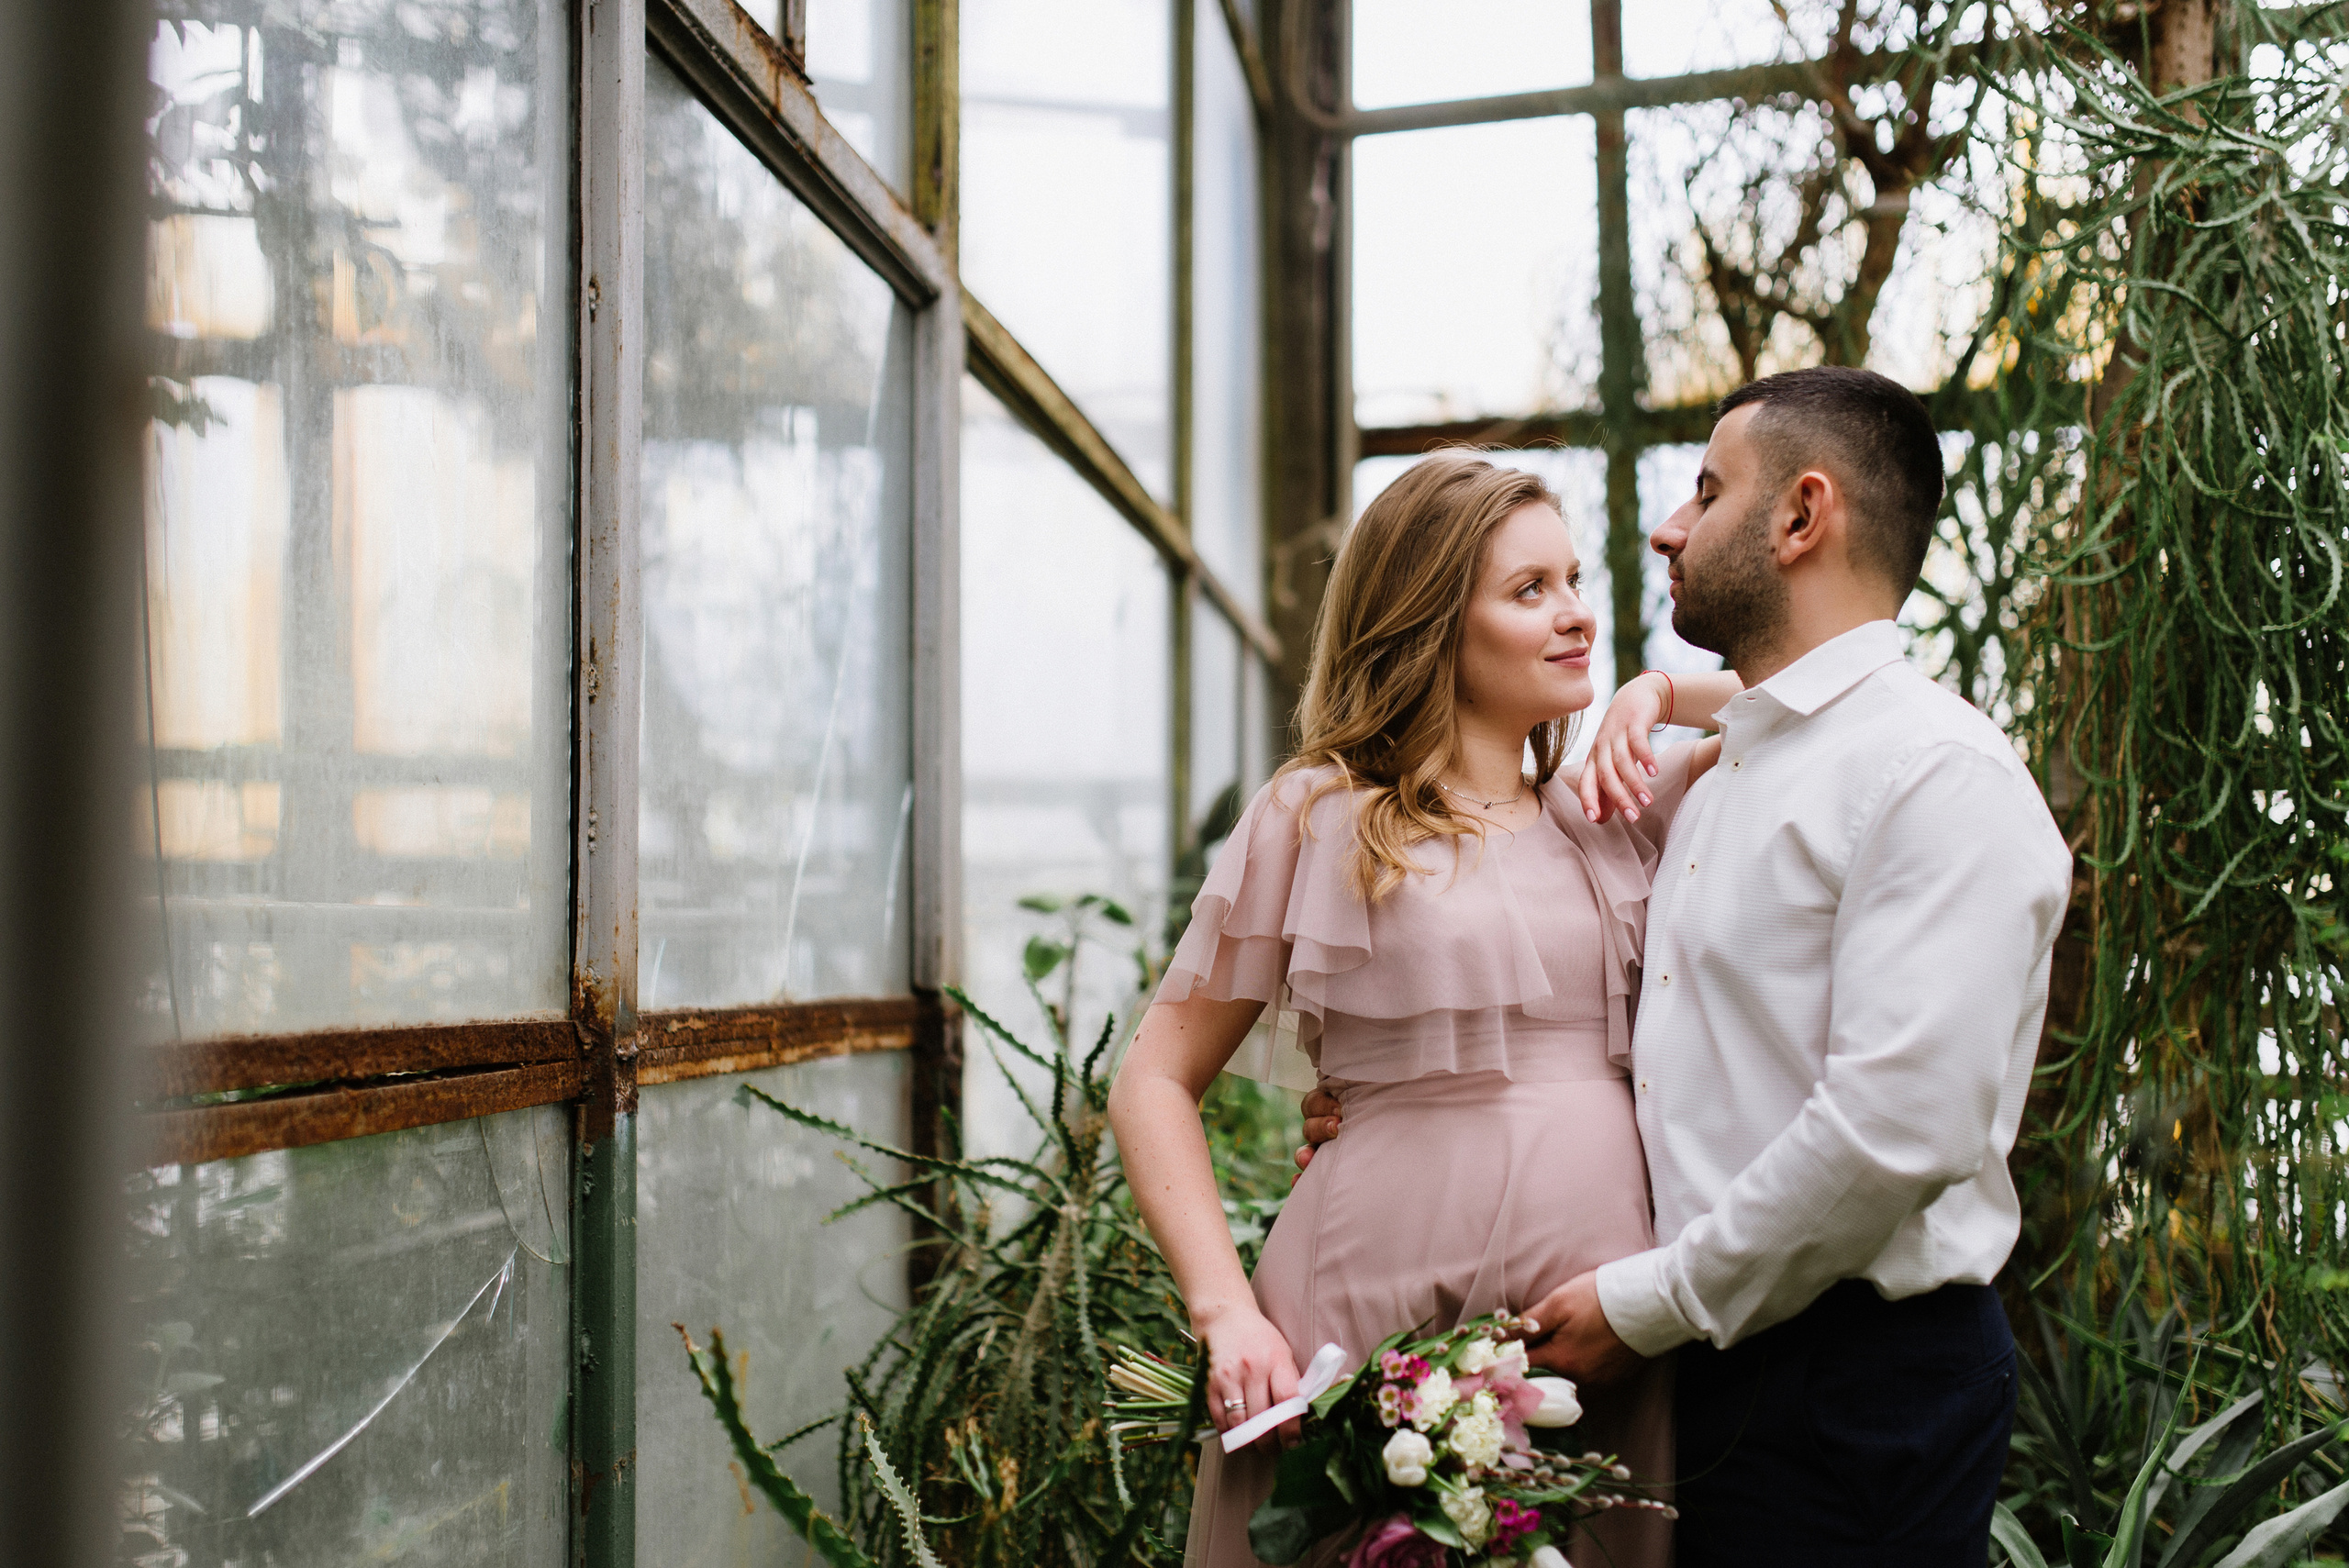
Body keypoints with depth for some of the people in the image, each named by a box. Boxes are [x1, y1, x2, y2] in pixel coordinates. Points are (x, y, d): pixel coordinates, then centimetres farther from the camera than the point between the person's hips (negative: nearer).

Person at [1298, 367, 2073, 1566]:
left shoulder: (1941, 777, -14)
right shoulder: (1715, 783, 15)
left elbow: (1898, 1129, -24)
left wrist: (1649, 1303, -16)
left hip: (1860, 1388, -8)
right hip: (1699, 1368, 8)